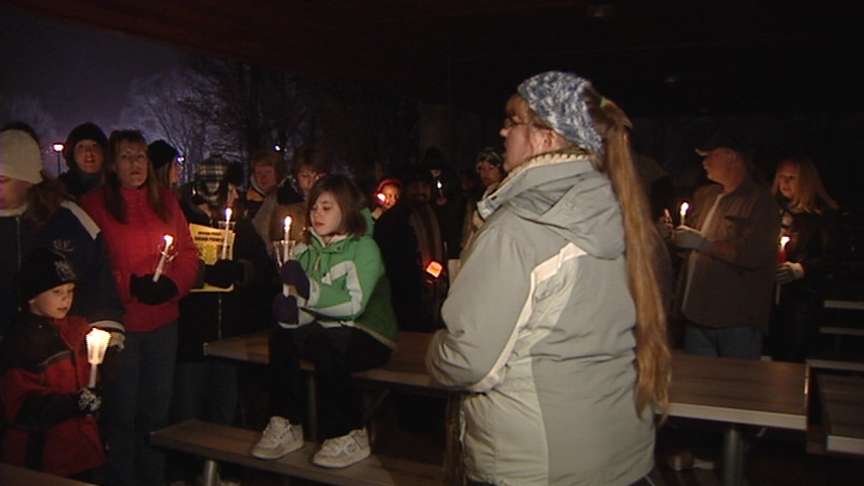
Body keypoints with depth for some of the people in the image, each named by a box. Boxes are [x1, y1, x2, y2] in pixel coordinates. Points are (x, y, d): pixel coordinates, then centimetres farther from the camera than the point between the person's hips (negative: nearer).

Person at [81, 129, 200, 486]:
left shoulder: (166, 202, 9)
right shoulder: (95, 205, -4)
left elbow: (189, 254, 9)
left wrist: (172, 283, -8)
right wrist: (130, 285, -18)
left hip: (163, 321, 4)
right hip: (120, 322, -4)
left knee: (157, 407, 15)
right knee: (122, 410, 5)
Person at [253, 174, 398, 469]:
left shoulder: (364, 248, -10)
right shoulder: (308, 250, 8)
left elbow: (354, 305, -23)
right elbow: (304, 306, 1)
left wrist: (310, 289, -35)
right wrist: (290, 310, -23)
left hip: (369, 338, -5)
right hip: (326, 332, 5)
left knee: (326, 343, -33)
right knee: (284, 334, -21)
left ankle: (349, 436, -16)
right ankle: (286, 425, -11)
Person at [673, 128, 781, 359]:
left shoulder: (760, 202, -8)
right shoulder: (704, 195, 13)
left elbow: (751, 256, -20)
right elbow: (688, 242, 25)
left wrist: (701, 243, -17)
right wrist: (670, 234, 3)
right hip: (697, 315, 6)